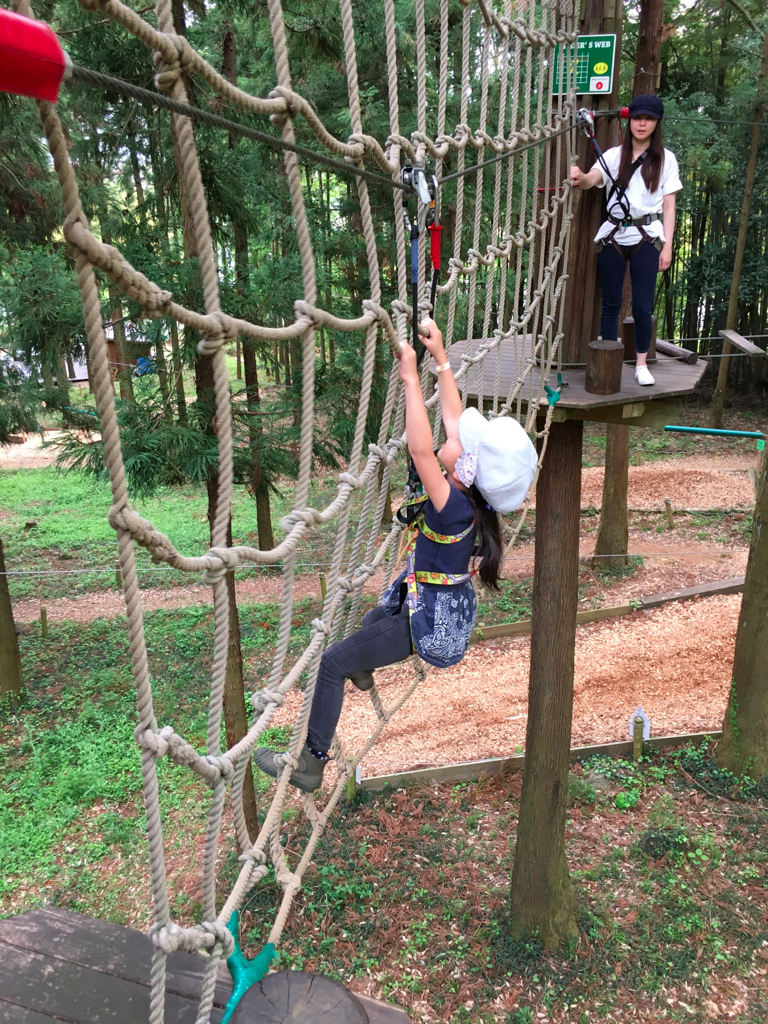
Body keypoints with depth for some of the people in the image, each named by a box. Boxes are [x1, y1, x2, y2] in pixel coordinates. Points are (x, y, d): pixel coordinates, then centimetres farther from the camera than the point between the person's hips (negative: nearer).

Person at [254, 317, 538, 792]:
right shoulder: (470, 494, -9)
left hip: (429, 620, -9)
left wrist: (411, 378, -38)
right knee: (373, 618, 36)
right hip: (442, 605, 9)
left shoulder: (455, 508, -32)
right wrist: (440, 357, 1)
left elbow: (421, 451, -44)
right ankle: (362, 671, 66)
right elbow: (454, 416, -1)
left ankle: (310, 764, 6)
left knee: (332, 664, -4)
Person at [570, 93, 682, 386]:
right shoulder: (614, 155, 5)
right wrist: (580, 178, -38)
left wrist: (667, 245, -4)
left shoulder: (665, 159, 6)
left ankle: (641, 364, 10)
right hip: (613, 236, 1)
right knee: (611, 304, 4)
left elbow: (668, 206, 5)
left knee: (643, 306, -4)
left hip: (647, 238, -1)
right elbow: (593, 179, -14)